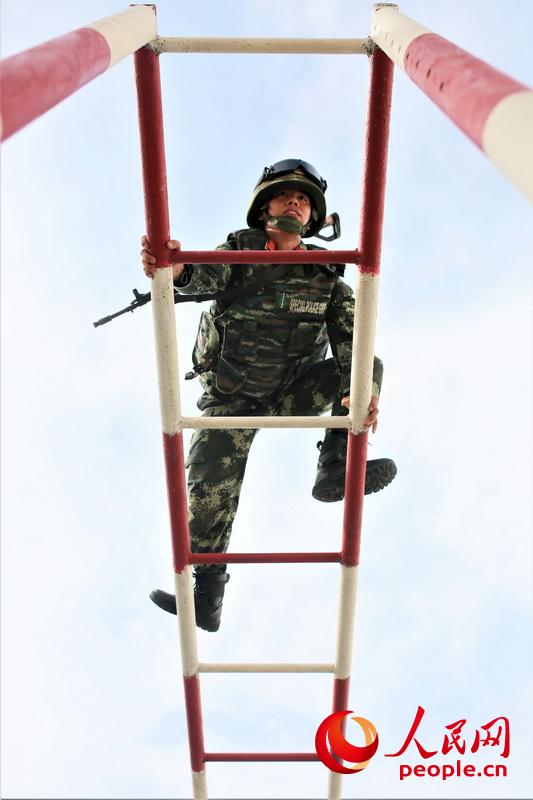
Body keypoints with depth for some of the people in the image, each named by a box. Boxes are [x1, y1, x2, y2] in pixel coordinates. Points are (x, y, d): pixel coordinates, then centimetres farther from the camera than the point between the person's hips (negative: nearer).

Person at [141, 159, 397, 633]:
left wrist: (361, 390, -41)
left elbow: (350, 337, -19)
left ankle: (337, 468, -16)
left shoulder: (327, 275, -6)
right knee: (210, 489, -9)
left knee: (369, 364, -16)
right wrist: (174, 268, -59)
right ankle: (207, 598, 3)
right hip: (231, 400, -1)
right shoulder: (239, 251, -10)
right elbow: (204, 274, -32)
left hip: (293, 393, 2)